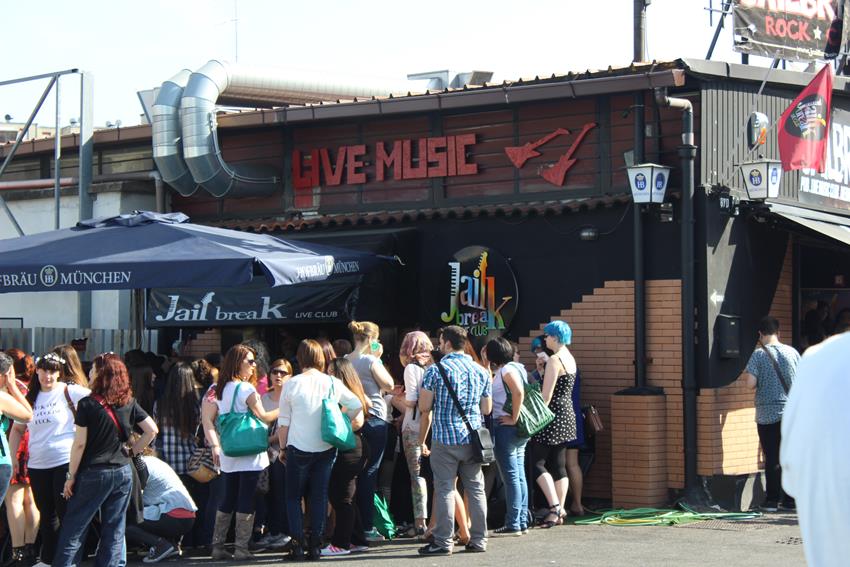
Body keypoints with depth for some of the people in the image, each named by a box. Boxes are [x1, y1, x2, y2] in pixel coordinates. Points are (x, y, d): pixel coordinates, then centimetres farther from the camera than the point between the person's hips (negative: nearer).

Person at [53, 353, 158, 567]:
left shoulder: (88, 404, -11)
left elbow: (79, 444, -11)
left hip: (93, 473, -4)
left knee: (73, 529, 3)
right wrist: (132, 451, 11)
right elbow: (152, 430, 3)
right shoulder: (129, 403, 2)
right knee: (115, 531, 9)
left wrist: (71, 476, -4)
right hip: (123, 472, 4)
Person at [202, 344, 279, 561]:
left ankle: (217, 545, 12)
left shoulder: (220, 389, 11)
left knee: (227, 500, 12)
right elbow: (263, 417, -9)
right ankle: (241, 547, -3)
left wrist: (215, 445, 8)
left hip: (228, 454, 7)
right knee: (246, 501, -3)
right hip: (249, 455, -7)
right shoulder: (246, 389, -11)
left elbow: (207, 419, 9)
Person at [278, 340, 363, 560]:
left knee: (293, 497, 9)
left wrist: (282, 447, 8)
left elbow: (283, 422, -2)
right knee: (319, 497, 10)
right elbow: (357, 406, 6)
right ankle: (316, 545, 8)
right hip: (326, 449, 2)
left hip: (298, 449, -2)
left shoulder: (291, 384, -7)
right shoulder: (332, 383, -1)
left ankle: (297, 543, 1)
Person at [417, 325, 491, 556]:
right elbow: (487, 409, 12)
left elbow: (424, 407, -7)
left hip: (445, 438, -4)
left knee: (445, 489, -1)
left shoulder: (436, 370, -7)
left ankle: (443, 542, -1)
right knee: (476, 489, 9)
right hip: (473, 438, 4)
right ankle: (479, 539, 12)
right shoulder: (481, 371, 8)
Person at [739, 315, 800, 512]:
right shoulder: (792, 352, 2)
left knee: (772, 458, 1)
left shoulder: (759, 354, -7)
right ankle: (791, 499, 12)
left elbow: (750, 383, -15)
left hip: (767, 414, -3)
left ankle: (772, 500, 3)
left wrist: (745, 376, 8)